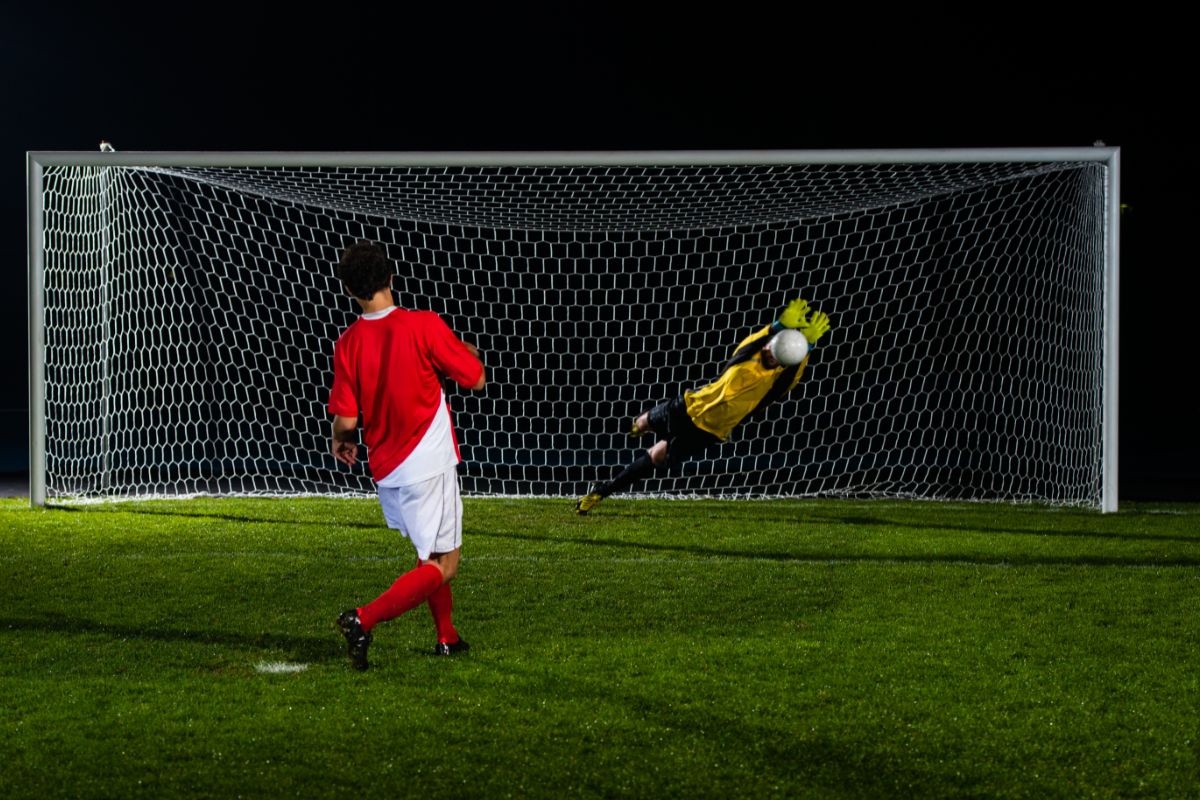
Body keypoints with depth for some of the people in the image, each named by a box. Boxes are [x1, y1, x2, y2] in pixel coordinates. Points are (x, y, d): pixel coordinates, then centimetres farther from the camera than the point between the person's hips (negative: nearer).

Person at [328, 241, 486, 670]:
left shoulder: (348, 343, -4)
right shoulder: (424, 325, -15)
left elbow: (346, 419, -6)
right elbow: (476, 380, -7)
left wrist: (340, 440, 16)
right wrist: (467, 351, 15)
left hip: (385, 469, 6)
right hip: (428, 466, -6)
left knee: (430, 551, 25)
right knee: (441, 566, -1)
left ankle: (447, 637, 30)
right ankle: (364, 620, -16)